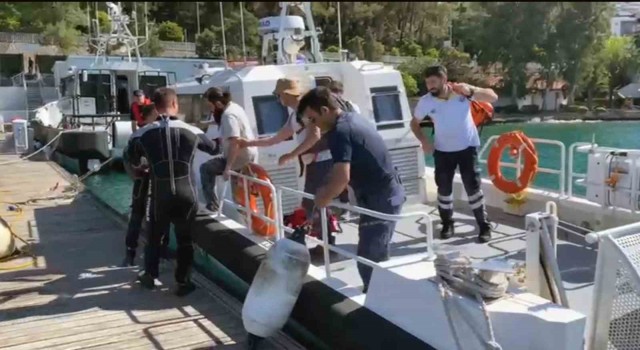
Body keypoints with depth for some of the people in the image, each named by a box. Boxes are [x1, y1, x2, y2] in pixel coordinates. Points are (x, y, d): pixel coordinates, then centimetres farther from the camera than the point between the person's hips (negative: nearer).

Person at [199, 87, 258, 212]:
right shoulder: (233, 106, 6)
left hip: (241, 158, -10)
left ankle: (212, 204, -2)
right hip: (249, 155, 10)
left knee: (205, 168, -4)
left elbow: (234, 143, -33)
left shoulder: (228, 115, -26)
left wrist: (227, 168, -32)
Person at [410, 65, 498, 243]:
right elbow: (414, 123, 4)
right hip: (443, 150, 2)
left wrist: (471, 91, -29)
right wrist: (423, 140, -12)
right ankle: (447, 224, 25)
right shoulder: (426, 101, -12)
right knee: (444, 188, 7)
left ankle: (484, 226, 10)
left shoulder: (462, 91, -15)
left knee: (473, 186, -3)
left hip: (467, 147, -2)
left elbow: (493, 97, -13)